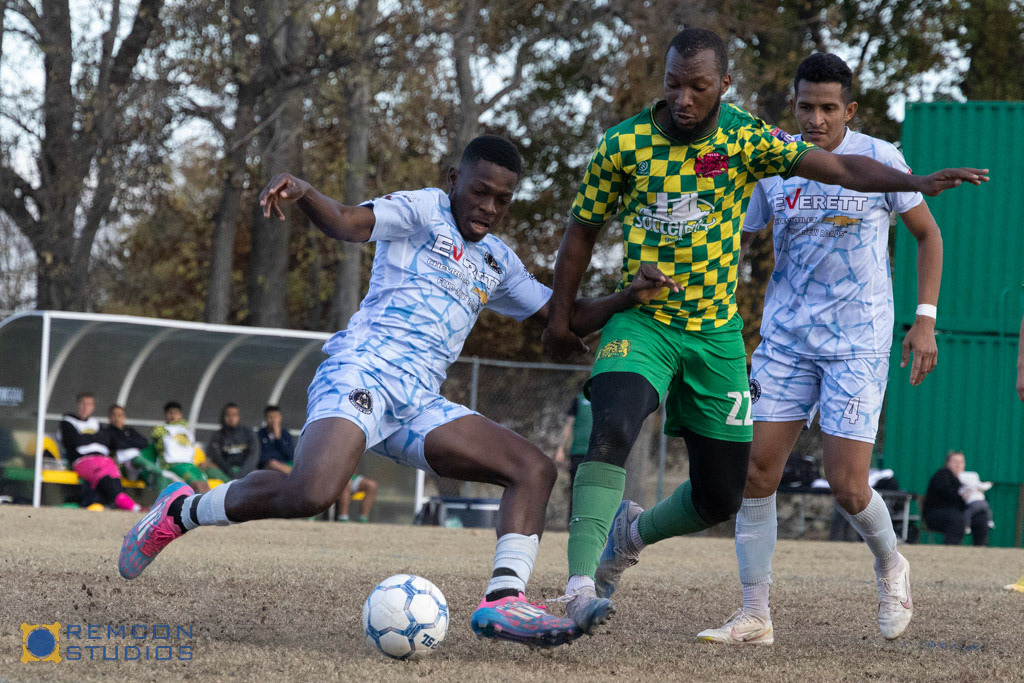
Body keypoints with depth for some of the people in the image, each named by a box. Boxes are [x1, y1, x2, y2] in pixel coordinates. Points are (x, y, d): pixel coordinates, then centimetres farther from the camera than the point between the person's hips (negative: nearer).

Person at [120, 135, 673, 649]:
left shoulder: (497, 261, 27)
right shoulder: (423, 211, 5)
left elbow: (564, 319, 33)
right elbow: (345, 223, -12)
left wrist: (627, 298, 16)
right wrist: (300, 190, -34)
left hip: (420, 405, 8)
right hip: (363, 370, -8)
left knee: (534, 468, -6)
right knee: (310, 493, -32)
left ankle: (503, 601, -20)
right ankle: (183, 512, -8)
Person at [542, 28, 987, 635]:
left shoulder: (746, 140, -7)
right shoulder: (626, 143, -7)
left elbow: (840, 168, -16)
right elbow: (584, 227, 6)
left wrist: (918, 182, -31)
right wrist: (561, 316, 9)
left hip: (717, 333, 2)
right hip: (641, 322, -2)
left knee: (721, 498, 6)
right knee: (612, 430, -32)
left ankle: (635, 532, 37)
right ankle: (580, 587, -36)